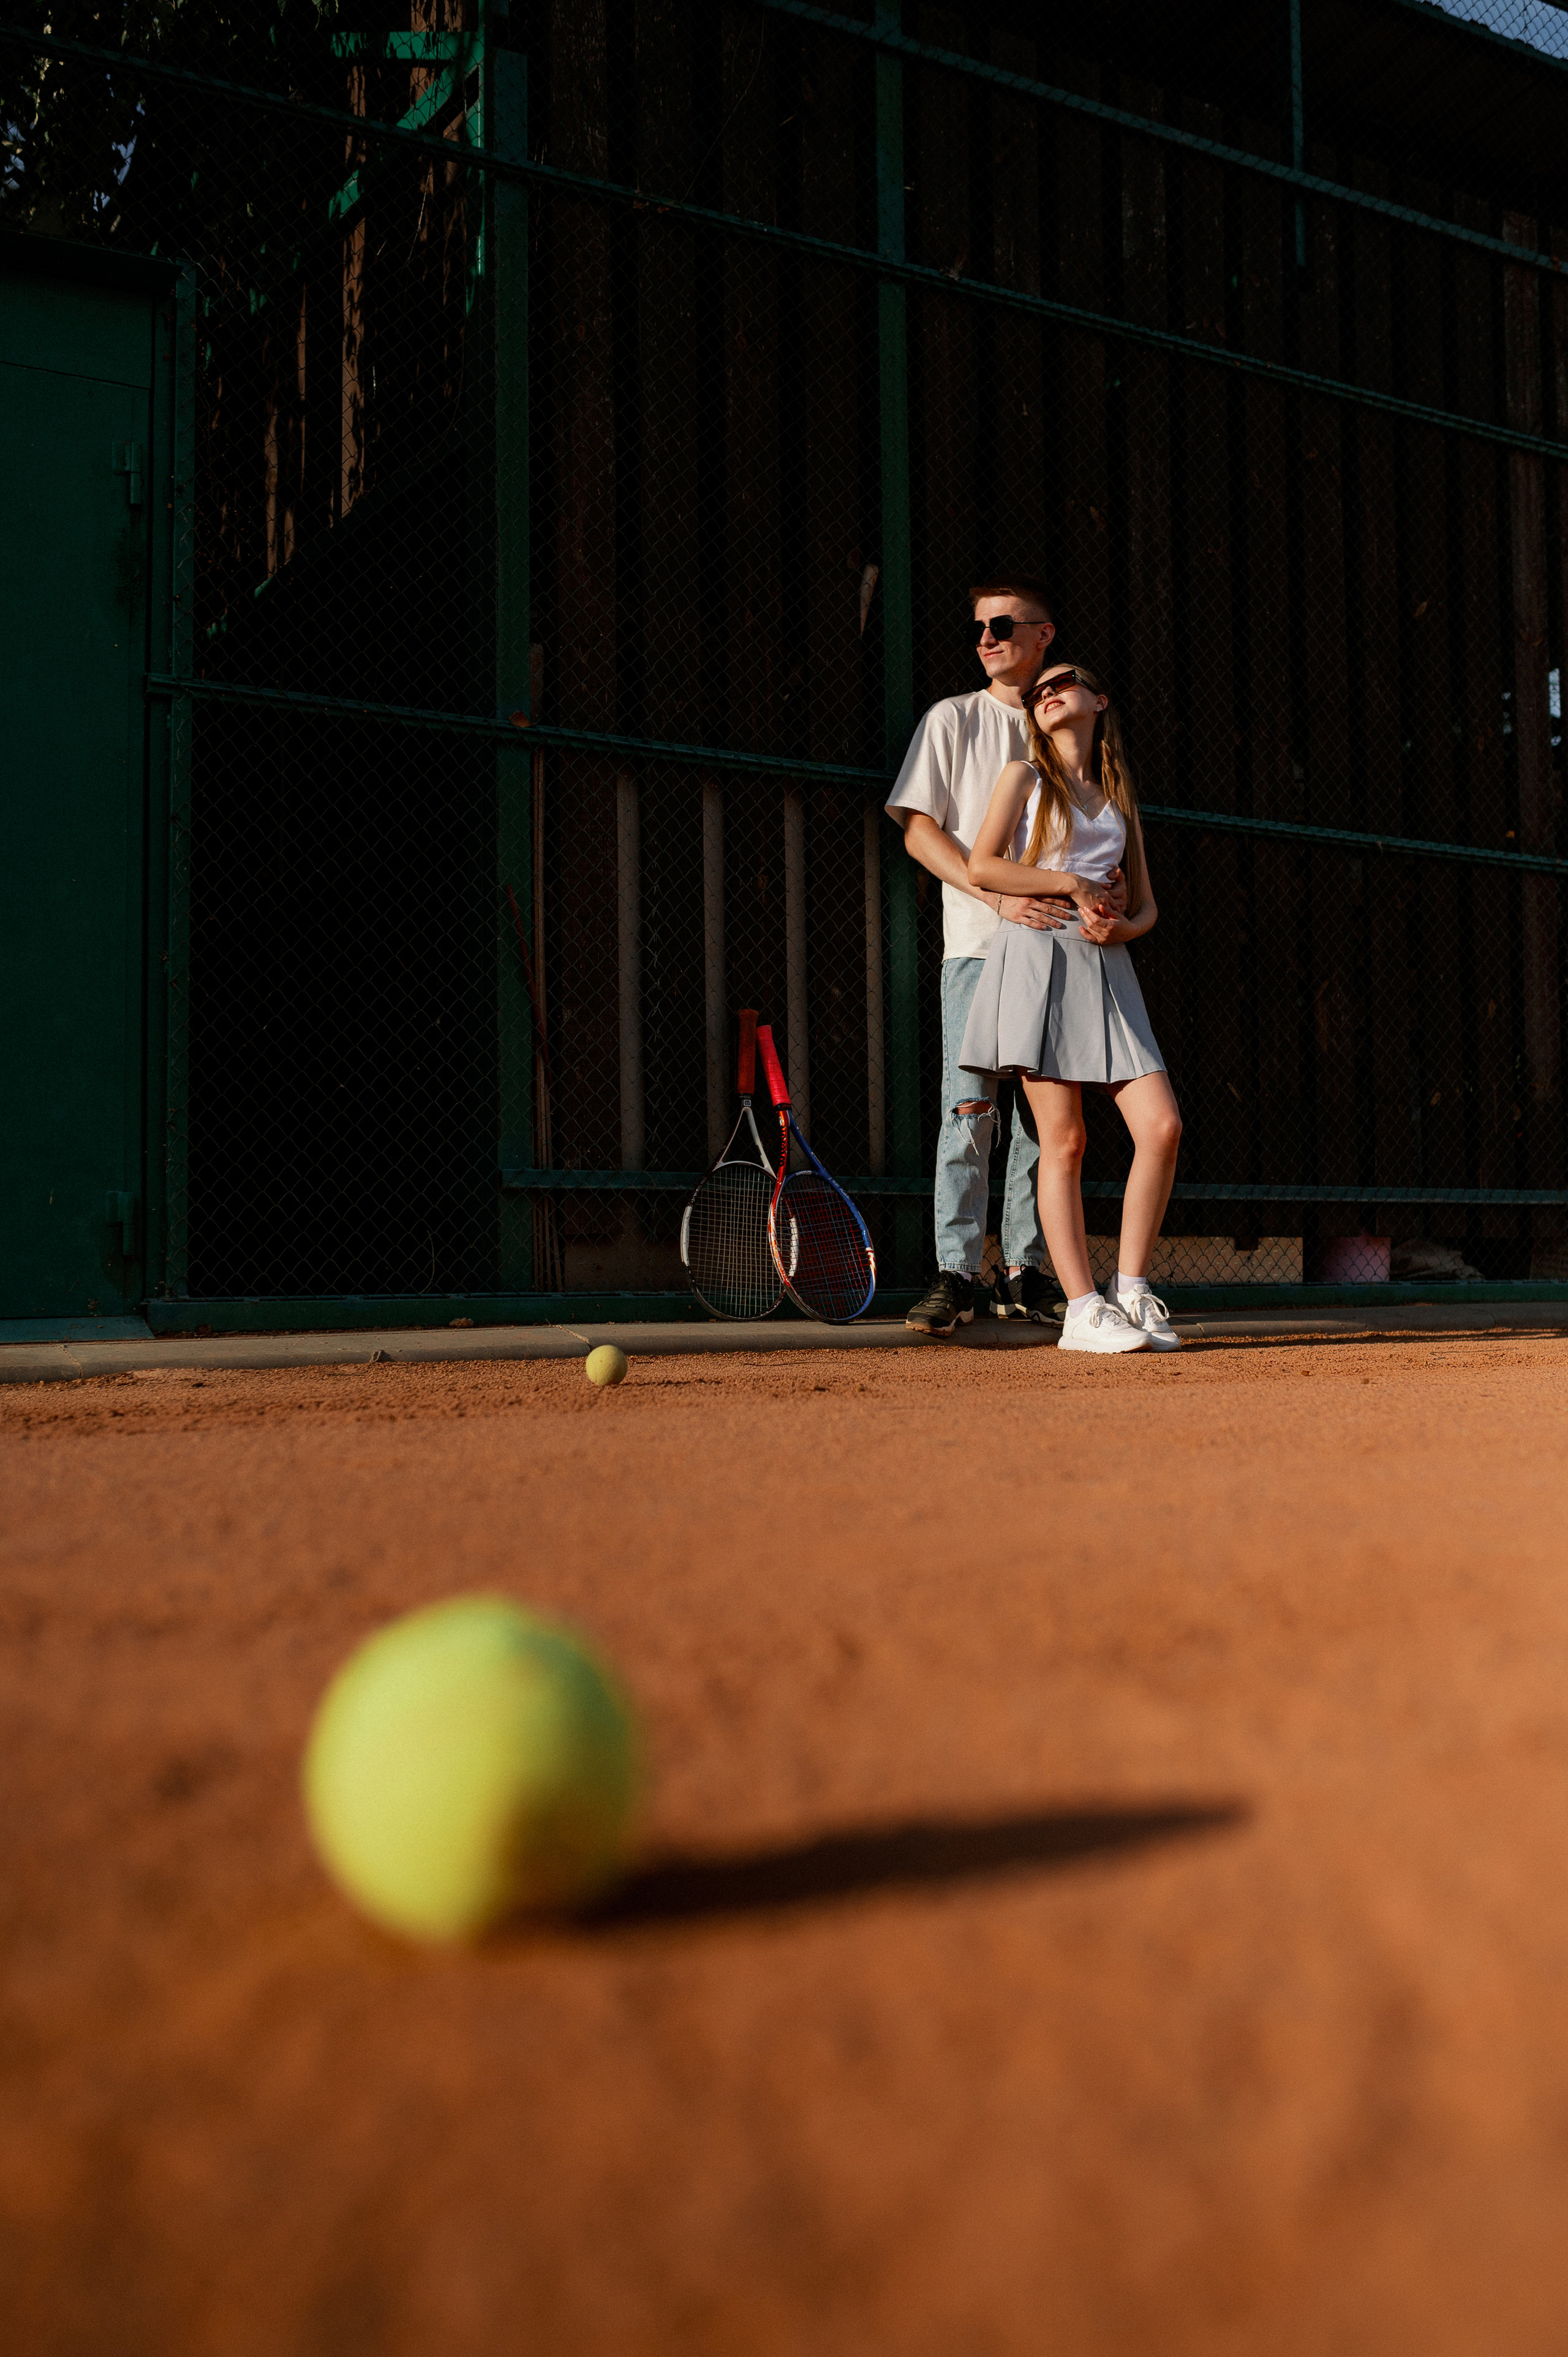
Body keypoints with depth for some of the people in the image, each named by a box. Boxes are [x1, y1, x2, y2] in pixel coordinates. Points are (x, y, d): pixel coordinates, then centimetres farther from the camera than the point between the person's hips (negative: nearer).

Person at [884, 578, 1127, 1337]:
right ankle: (956, 1275, -6)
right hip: (978, 941, -3)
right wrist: (999, 896, -16)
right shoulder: (953, 719, 6)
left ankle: (1025, 1273, 10)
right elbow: (921, 831, -2)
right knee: (969, 1108, -9)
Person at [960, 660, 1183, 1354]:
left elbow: (1145, 903, 20)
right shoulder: (1025, 776, 11)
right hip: (1036, 953, -4)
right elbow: (982, 866, -2)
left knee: (1161, 1126, -9)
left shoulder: (1120, 795, 22)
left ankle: (1130, 1289, 3)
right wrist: (1073, 885, -4)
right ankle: (1083, 1311, -7)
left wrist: (1122, 927, -3)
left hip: (1104, 963, 4)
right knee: (1063, 1140, -9)